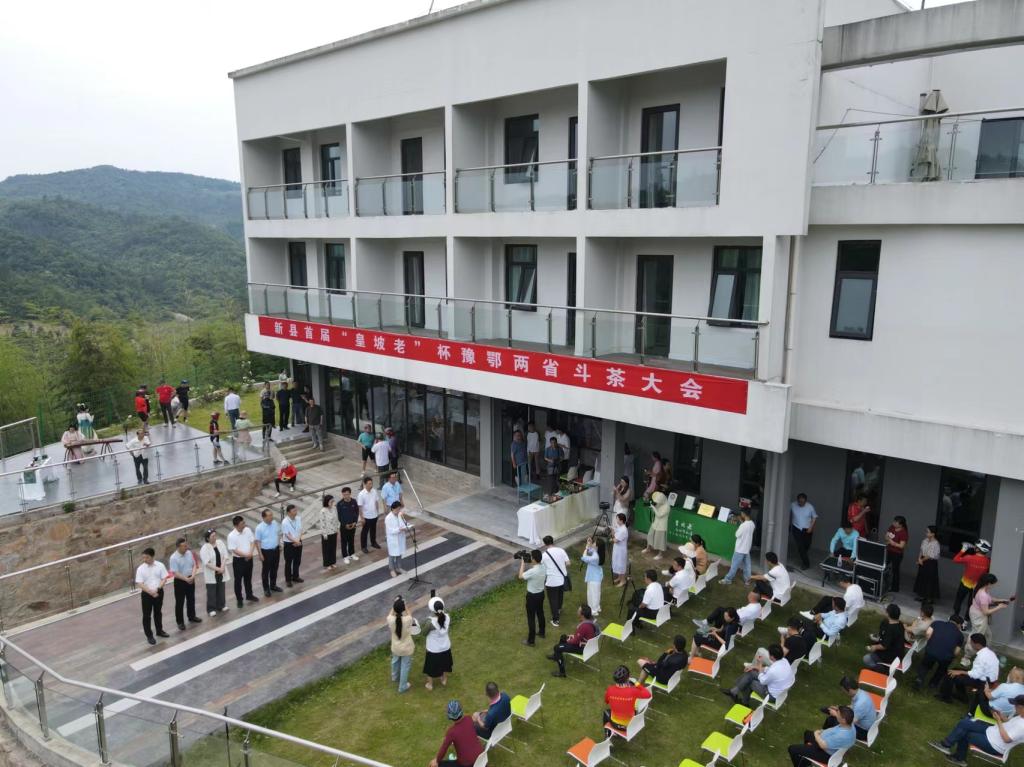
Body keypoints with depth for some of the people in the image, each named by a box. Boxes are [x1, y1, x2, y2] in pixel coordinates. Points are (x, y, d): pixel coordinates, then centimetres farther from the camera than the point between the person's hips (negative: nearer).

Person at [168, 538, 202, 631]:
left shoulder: (189, 553, -3)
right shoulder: (174, 558, -21)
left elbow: (194, 565, 3)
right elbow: (175, 573, -22)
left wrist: (192, 576, -13)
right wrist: (186, 579, -24)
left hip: (190, 579, 6)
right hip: (180, 582, -6)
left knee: (191, 599, 20)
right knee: (180, 602, 5)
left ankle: (192, 617, 37)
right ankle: (180, 622, 17)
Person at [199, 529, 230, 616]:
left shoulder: (220, 542, -4)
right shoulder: (205, 548, -18)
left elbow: (225, 556, -2)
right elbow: (206, 563, -20)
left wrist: (222, 567, -13)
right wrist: (217, 569, -20)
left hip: (221, 571, 5)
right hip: (211, 573, -5)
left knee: (221, 589, 17)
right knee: (211, 591, 4)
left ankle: (221, 606, 32)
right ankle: (211, 609, 16)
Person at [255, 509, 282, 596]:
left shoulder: (276, 523, -7)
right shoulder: (259, 528, -20)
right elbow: (257, 541, -13)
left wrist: (279, 545, 12)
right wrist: (260, 554, -13)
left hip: (276, 550, 5)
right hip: (266, 551, -5)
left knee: (274, 569, 19)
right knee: (265, 571, 10)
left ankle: (273, 585, 38)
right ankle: (266, 589, 27)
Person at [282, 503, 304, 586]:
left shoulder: (299, 519, -7)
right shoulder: (285, 522, -22)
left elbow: (300, 531, -2)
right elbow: (287, 535, -18)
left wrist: (298, 541, -13)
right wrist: (295, 541, -20)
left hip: (298, 543, 5)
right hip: (289, 544, -5)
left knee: (297, 561, 18)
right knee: (288, 563, 9)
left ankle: (295, 577, 36)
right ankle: (288, 580, 24)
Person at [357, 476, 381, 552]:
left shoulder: (374, 491, -7)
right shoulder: (361, 494, -23)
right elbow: (360, 507, -17)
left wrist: (378, 511, 11)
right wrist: (361, 518, -15)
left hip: (374, 515, 5)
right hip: (366, 516, -5)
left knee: (373, 530, 23)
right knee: (365, 531, 11)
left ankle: (373, 542, 43)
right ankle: (363, 546, 25)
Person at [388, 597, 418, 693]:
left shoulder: (390, 620, -28)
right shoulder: (408, 620, -32)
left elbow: (390, 614, -2)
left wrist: (395, 603, -2)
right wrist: (404, 605, -5)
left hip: (395, 647, 3)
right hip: (406, 648, -3)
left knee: (395, 662, 33)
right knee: (405, 666, 21)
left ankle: (395, 677, 60)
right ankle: (402, 686, 38)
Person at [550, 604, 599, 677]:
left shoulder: (584, 626, -36)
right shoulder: (590, 619, -8)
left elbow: (576, 641, -24)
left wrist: (569, 641, -4)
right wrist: (574, 635, 7)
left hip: (584, 647, -9)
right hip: (588, 643, 9)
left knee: (557, 648, -8)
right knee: (563, 637, 24)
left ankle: (562, 672, 4)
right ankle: (556, 656, 45)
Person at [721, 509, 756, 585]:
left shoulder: (743, 525, -27)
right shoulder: (752, 524, 0)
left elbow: (737, 535, -16)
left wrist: (741, 523, -8)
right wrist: (742, 522, 4)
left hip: (740, 549, -7)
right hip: (747, 548, 8)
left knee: (734, 565, 2)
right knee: (746, 565, 17)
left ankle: (728, 580, 10)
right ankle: (747, 579, 26)